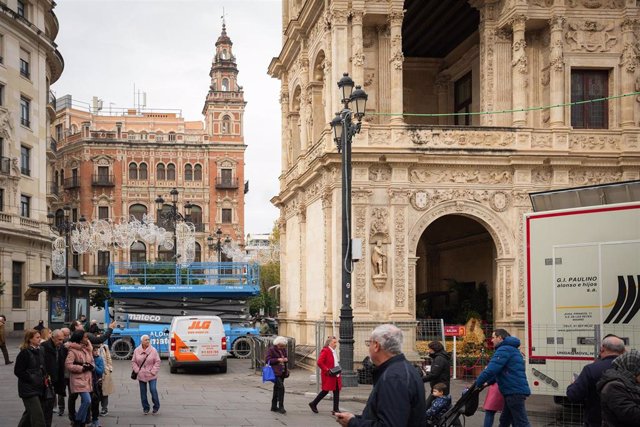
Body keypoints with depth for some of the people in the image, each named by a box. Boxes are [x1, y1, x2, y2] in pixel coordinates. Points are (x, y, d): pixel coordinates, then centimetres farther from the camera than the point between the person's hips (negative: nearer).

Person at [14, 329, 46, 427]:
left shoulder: (39, 352, 11)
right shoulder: (24, 353, -12)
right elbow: (18, 371, -13)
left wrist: (44, 377, 6)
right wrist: (31, 379, -16)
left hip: (39, 388, 8)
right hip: (28, 389, -8)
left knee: (30, 414, 17)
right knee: (38, 415, -12)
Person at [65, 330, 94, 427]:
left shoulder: (87, 349, 13)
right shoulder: (73, 351, -12)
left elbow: (92, 361, 20)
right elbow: (68, 365, -19)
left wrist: (91, 366, -3)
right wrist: (82, 368, -19)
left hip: (87, 379, 8)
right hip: (78, 380, -8)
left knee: (85, 402, 10)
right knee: (87, 401, -17)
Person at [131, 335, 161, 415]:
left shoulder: (153, 350, -5)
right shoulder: (137, 351, 1)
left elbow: (157, 362, -3)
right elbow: (133, 362, 7)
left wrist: (153, 371, -10)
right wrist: (137, 370, -4)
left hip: (151, 375, -2)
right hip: (141, 375, 2)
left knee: (153, 390, -9)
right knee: (143, 392, 7)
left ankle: (156, 406, 10)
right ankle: (145, 408, 20)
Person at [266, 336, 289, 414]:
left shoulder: (283, 350, 13)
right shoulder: (271, 350, -7)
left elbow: (286, 357, 24)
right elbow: (268, 360, -11)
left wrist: (286, 359, -1)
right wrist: (277, 360, -21)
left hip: (282, 372, 8)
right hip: (275, 372, -8)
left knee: (277, 389, 13)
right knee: (281, 387, -18)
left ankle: (274, 406, 21)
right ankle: (281, 407, -15)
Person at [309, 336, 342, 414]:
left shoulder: (334, 352, 16)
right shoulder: (325, 351, -12)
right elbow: (319, 362, -20)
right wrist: (327, 370, -21)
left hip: (335, 375, 9)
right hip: (328, 375, -9)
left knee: (336, 391, 3)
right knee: (325, 391, -2)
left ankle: (336, 410, 5)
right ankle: (313, 404, 16)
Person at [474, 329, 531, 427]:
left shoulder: (504, 349, -12)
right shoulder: (511, 349, 23)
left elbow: (491, 370, -20)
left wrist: (477, 383, -9)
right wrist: (488, 382, 24)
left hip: (514, 391, -11)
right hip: (516, 390, 11)